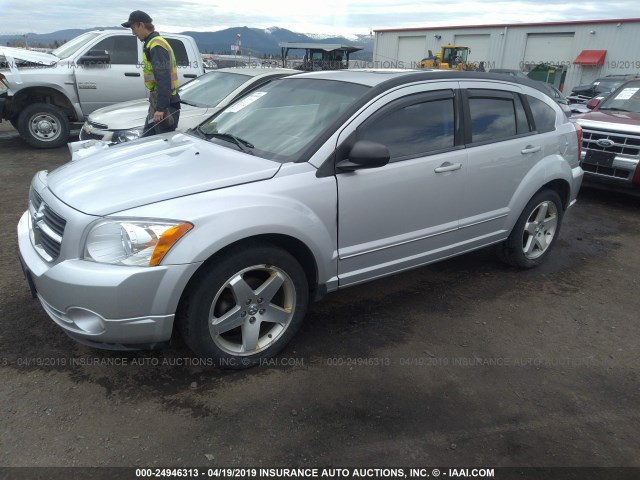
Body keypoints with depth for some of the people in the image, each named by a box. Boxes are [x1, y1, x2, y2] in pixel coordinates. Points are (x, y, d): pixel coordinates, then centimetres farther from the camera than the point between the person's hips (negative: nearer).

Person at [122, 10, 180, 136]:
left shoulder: (156, 46, -14)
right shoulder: (151, 43, 18)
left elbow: (164, 80, -23)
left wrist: (160, 108, -26)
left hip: (165, 105, -10)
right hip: (157, 103, 10)